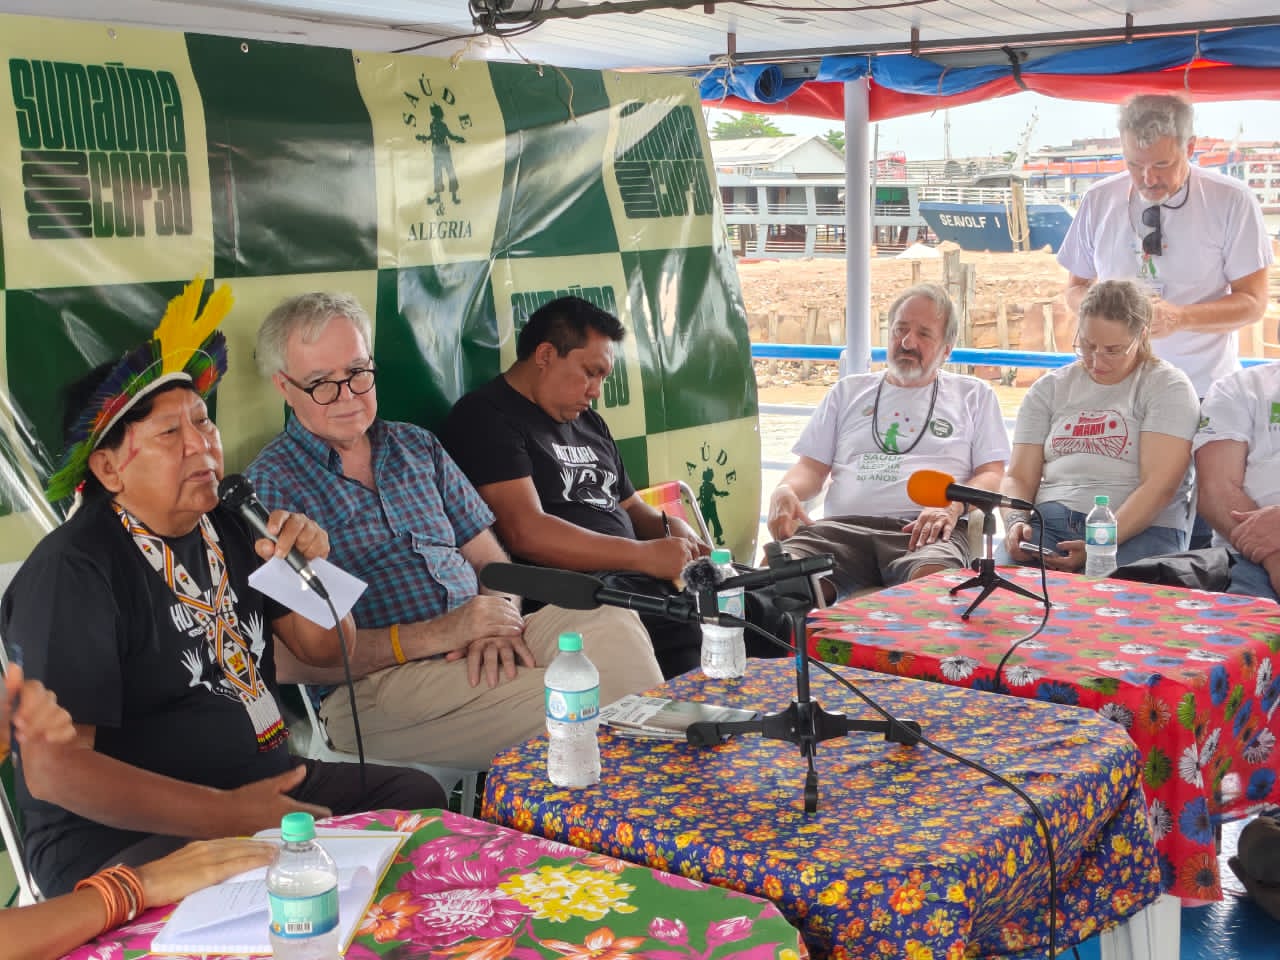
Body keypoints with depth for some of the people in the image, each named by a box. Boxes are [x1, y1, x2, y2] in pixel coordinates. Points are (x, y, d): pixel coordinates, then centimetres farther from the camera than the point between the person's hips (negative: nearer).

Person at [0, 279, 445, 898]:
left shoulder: (226, 529, 9)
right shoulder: (72, 573, -16)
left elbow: (323, 649, 15)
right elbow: (54, 769, -23)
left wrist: (311, 564, -6)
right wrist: (229, 815, -27)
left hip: (264, 781, 8)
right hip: (122, 837, -8)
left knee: (419, 797, -6)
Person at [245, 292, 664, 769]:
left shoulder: (418, 447, 18)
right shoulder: (272, 483, 0)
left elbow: (490, 560, 18)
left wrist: (496, 624, -7)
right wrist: (433, 636, -17)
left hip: (481, 648, 6)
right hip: (373, 683, -5)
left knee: (613, 625, -23)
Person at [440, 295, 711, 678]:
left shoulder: (589, 423, 25)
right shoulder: (487, 417, -3)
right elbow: (526, 532, -15)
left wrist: (671, 527, 7)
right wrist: (646, 556, -17)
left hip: (631, 576, 9)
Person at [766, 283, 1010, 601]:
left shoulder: (974, 395, 23)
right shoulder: (849, 391, 29)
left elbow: (991, 475, 11)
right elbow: (812, 467, 23)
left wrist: (952, 506, -12)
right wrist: (784, 490, -3)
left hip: (927, 529, -2)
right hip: (844, 525, 2)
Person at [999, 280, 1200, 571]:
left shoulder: (1169, 387, 3)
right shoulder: (1049, 388, 17)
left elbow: (1160, 486, -8)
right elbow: (1019, 477, 13)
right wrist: (1016, 522, -10)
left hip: (1141, 528, -3)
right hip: (1051, 521, 3)